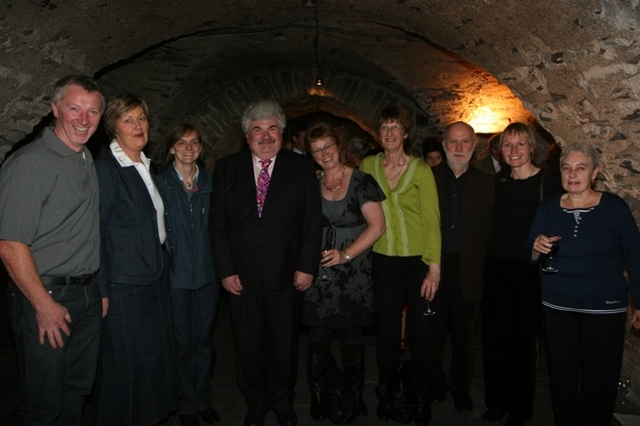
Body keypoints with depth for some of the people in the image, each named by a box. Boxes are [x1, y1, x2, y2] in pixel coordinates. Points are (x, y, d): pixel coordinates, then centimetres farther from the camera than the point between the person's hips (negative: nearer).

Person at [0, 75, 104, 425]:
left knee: (78, 391, 21)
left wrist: (97, 289, 11)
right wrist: (44, 305, -18)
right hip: (46, 297, -7)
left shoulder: (87, 161, 10)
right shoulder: (30, 163, -15)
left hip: (87, 295, 8)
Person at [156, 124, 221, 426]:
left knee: (204, 340, 13)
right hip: (175, 276, -2)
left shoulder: (210, 183, 5)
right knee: (181, 342, 9)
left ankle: (203, 400, 31)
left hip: (207, 274, 3)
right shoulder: (161, 183, -4)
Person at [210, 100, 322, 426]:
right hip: (242, 276, 1)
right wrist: (225, 270, -5)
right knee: (248, 345, 13)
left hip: (286, 274, 0)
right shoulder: (227, 168, 3)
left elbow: (312, 222, -1)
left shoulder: (301, 168, 2)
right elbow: (218, 225, 1)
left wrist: (307, 266, -6)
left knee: (284, 344, 13)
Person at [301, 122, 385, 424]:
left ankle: (351, 401, 27)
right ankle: (320, 398, 25)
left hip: (352, 272, -3)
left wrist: (346, 254, -16)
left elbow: (377, 225, -10)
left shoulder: (361, 181, -5)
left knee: (351, 336, 8)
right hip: (319, 272, 3)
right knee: (318, 337, 6)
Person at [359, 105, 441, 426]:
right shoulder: (368, 166, 5)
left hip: (419, 260, -2)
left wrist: (434, 267, -13)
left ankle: (420, 397, 28)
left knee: (420, 331, 4)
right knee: (388, 331, 3)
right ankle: (388, 395, 27)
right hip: (384, 260, 2)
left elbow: (432, 220, -7)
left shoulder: (420, 169, -4)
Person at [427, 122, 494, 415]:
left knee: (463, 335, 14)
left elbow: (489, 232, 0)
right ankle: (434, 387, 31)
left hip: (468, 272, 1)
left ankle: (461, 390, 33)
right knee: (432, 333, 11)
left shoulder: (486, 184, 3)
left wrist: (480, 265, -9)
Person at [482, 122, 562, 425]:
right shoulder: (498, 180, 6)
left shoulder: (549, 182, -9)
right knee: (495, 335, 12)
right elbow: (494, 225, 9)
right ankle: (497, 400, 32)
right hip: (497, 269, 5)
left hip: (530, 271, -4)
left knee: (523, 339, 8)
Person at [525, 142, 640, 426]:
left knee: (599, 379, 7)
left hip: (605, 308, -2)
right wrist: (537, 249, -16)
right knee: (561, 376, 11)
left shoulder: (614, 207, -6)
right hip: (557, 307, 2)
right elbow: (531, 256, 7)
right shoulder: (548, 209, 2)